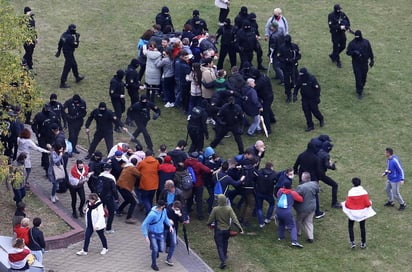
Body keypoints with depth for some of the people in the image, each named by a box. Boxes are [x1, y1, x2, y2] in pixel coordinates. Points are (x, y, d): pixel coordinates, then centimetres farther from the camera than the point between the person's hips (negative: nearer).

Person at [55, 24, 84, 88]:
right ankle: (62, 83, 1)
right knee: (67, 68, -3)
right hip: (69, 54, -10)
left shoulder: (64, 35, 1)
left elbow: (60, 43, 11)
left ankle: (77, 78, 44)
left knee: (74, 65, 26)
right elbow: (75, 45, -22)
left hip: (65, 52, 10)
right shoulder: (70, 37, -28)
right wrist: (77, 38, -12)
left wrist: (59, 51, 22)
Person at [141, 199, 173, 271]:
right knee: (155, 249, -13)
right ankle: (154, 264, 12)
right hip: (152, 234, -5)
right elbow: (144, 225, -23)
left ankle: (156, 251, 45)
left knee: (161, 249, 6)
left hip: (161, 233, 5)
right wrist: (146, 236, -25)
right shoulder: (152, 214, -29)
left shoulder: (164, 210, -9)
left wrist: (170, 225, -3)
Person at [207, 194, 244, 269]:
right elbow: (234, 220, -19)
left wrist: (208, 224, 12)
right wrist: (240, 228, -16)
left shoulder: (215, 209, -19)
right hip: (227, 230, 3)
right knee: (225, 243, 28)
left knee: (220, 246, 3)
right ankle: (224, 256, 48)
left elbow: (210, 220, -11)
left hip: (218, 230, -3)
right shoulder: (229, 209, -15)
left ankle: (223, 261, -11)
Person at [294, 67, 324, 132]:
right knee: (306, 112, 3)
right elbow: (296, 87, 10)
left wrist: (317, 97, -12)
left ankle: (321, 120, 34)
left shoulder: (312, 79, -19)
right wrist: (294, 95, -1)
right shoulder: (299, 79, -6)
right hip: (305, 99, 4)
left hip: (312, 98, -4)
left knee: (315, 111, 4)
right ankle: (310, 126, 15)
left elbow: (317, 88, -12)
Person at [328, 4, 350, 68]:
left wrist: (347, 26, -15)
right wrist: (339, 27, -30)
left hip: (342, 32, 5)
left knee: (343, 46, 12)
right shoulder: (331, 16, -16)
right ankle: (338, 61, 14)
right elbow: (331, 26, -22)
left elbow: (347, 21, 6)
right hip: (335, 33, -5)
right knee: (336, 47, 1)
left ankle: (333, 55, 35)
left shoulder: (342, 14, -2)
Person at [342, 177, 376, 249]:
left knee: (350, 227, 17)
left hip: (352, 213, -2)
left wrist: (344, 203, 5)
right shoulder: (364, 192, -15)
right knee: (362, 227, 17)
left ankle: (352, 242, 9)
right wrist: (370, 202, 8)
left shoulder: (350, 192, -19)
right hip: (362, 213, 2)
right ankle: (363, 243, 23)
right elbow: (367, 204, -14)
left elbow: (347, 204, -16)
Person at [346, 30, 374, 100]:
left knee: (363, 77, 10)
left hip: (364, 63, 2)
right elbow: (348, 52, -5)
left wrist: (372, 60, 10)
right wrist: (354, 52, -24)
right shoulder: (352, 43, -4)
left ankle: (361, 87, 37)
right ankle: (359, 92, 4)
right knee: (358, 77, -6)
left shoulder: (366, 42, 2)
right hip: (356, 63, -2)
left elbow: (370, 51, 9)